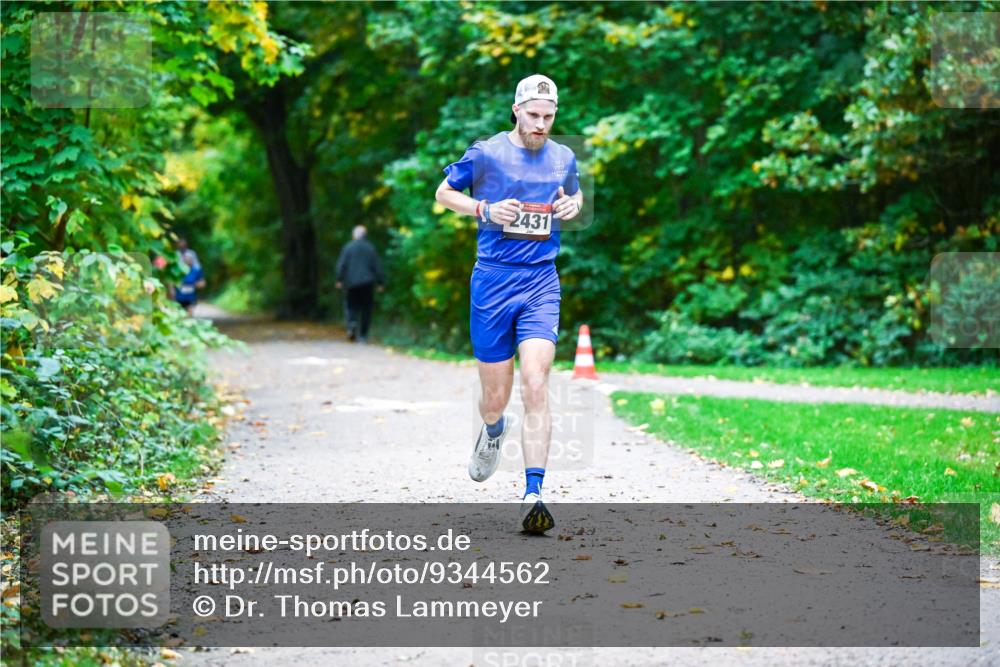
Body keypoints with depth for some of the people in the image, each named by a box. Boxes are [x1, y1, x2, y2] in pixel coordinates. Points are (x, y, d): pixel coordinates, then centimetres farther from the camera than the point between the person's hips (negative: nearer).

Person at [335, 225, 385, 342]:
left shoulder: (348, 248, 0)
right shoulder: (370, 248, 3)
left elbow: (341, 265, -5)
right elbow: (377, 266, 3)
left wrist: (339, 280, -1)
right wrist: (380, 283, 8)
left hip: (352, 282, 0)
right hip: (367, 282, 1)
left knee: (351, 304, 13)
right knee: (366, 309, 5)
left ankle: (352, 322, -16)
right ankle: (363, 335, 2)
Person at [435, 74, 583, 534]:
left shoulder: (564, 159, 8)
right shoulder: (486, 153, -2)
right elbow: (443, 193, 9)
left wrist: (573, 205, 4)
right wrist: (485, 209, -9)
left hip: (541, 283, 1)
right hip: (492, 280, -1)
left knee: (535, 385, -16)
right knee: (495, 395, 5)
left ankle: (533, 497, -19)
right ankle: (492, 431, 45)